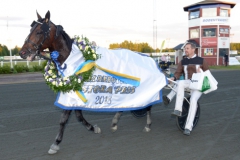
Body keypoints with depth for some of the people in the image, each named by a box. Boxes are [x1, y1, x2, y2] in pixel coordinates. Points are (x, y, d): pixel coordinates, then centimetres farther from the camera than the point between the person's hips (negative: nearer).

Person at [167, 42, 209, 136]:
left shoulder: (201, 60, 6)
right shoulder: (183, 61, 12)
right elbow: (178, 72, 4)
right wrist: (174, 78, -18)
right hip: (188, 83, 2)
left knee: (193, 100, -30)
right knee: (180, 83, -35)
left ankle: (188, 127, -28)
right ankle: (178, 110, -38)